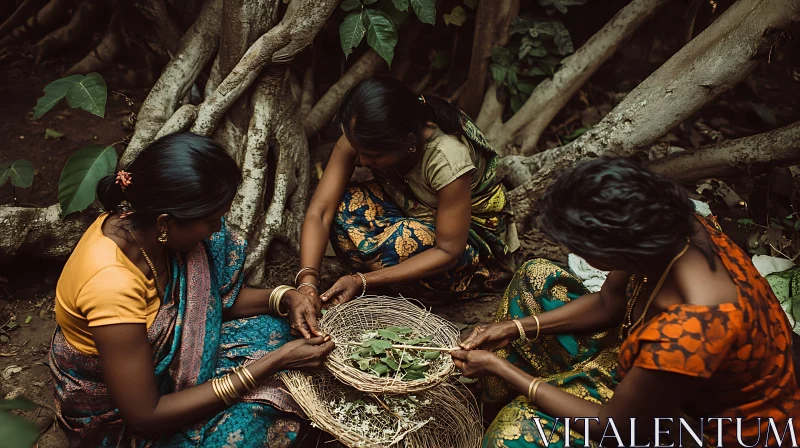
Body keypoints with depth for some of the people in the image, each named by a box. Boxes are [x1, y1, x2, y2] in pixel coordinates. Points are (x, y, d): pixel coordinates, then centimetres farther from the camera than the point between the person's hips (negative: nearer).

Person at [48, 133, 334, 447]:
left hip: (152, 352, 7)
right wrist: (272, 362, -30)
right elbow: (144, 416, -30)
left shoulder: (146, 223, -17)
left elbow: (210, 297, 2)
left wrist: (283, 298, -16)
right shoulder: (112, 285, -38)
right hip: (116, 414, -7)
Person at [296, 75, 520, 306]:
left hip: (470, 232, -4)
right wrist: (307, 283, -40)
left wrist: (361, 281, -36)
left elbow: (448, 252, -30)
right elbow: (320, 211, -24)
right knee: (344, 208, -24)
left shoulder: (448, 159, -37)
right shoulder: (361, 137, -23)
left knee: (405, 240, -36)